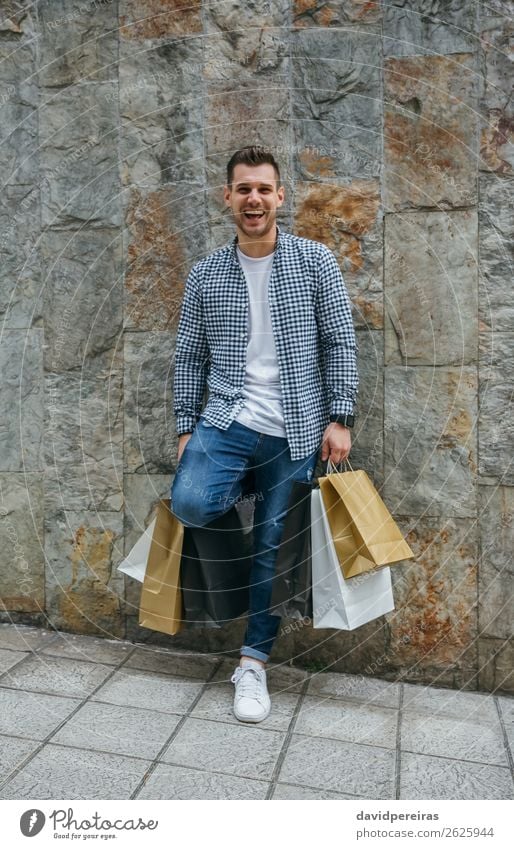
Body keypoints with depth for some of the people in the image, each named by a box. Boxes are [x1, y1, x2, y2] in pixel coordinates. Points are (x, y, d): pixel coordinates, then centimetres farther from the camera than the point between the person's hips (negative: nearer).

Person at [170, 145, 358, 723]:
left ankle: (253, 662, 23)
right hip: (225, 421, 1)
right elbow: (189, 356, 8)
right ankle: (234, 495, 14)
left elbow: (340, 344, 1)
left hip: (295, 432, -1)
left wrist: (339, 419, -6)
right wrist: (185, 427, 4)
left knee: (273, 547, 5)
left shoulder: (315, 262, 2)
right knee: (189, 503, -24)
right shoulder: (205, 274, 6)